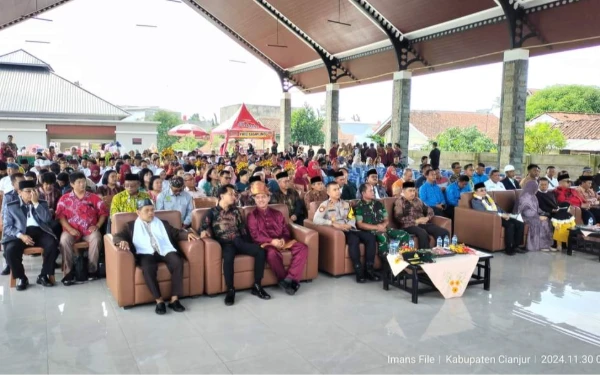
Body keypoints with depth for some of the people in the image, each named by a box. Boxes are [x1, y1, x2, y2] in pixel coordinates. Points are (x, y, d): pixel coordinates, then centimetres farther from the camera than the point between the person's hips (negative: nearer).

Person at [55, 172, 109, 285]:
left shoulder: (94, 198, 7)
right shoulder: (64, 199, 6)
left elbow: (103, 212, 7)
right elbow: (60, 216, 0)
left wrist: (97, 226, -6)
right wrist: (70, 229, -13)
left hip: (89, 230, 0)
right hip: (72, 230, 0)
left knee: (96, 238, -32)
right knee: (64, 239, -31)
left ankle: (92, 269, -19)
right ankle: (68, 272, -23)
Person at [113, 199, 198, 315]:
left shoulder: (162, 223, 29)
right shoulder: (131, 226, 22)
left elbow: (176, 233, 24)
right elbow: (117, 236, 11)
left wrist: (187, 234, 1)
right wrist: (122, 241, -15)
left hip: (165, 251, 2)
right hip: (146, 253, -2)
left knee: (178, 262, -31)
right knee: (147, 269, -37)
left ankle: (174, 299, -26)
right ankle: (159, 300, -26)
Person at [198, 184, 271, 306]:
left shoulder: (235, 210, 19)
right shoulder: (212, 212, 8)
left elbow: (242, 229, 16)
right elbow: (202, 227, 0)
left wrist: (249, 244, 4)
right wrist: (203, 231, -25)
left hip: (239, 241, 4)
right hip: (225, 243, -4)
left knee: (260, 251, -22)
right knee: (228, 257, -40)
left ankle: (257, 286, -11)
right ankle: (230, 290, -22)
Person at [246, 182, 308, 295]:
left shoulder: (277, 214, 19)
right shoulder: (252, 216, 7)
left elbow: (286, 231, 14)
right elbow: (255, 236, -4)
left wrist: (283, 240, -11)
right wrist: (272, 241, -18)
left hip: (281, 241, 5)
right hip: (265, 243, -4)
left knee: (302, 247, -21)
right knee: (272, 253, -41)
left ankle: (289, 279, -27)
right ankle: (283, 279, -19)